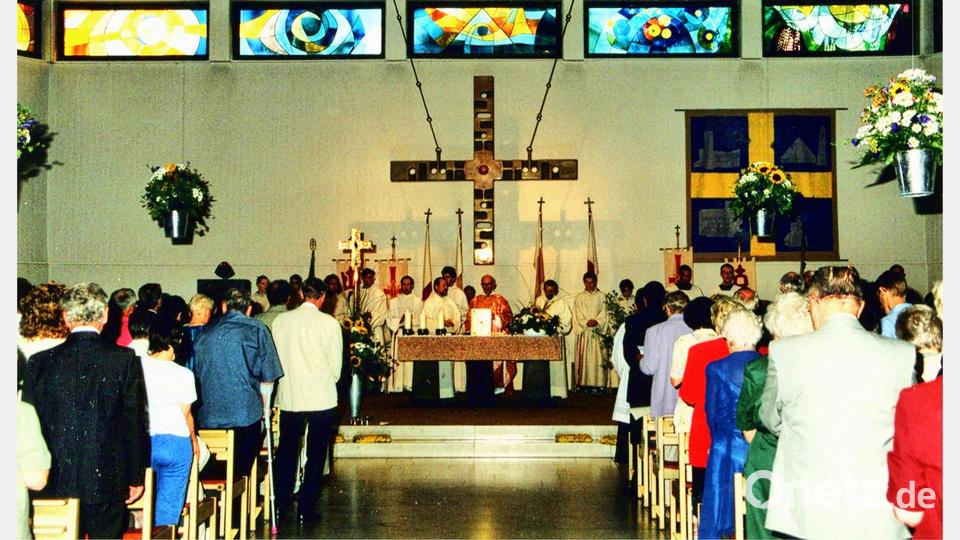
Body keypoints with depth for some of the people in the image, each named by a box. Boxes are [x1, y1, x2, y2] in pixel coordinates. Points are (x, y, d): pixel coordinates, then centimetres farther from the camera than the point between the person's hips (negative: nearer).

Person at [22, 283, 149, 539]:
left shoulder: (39, 362, -2)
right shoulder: (125, 359, -6)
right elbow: (135, 423, -4)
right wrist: (137, 477, 6)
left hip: (57, 483, 1)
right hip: (108, 480, -1)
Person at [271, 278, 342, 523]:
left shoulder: (280, 321, -2)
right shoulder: (329, 323, -10)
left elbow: (275, 357, 5)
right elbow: (336, 364, -4)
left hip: (289, 396, 3)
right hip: (321, 398, -3)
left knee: (286, 451, 16)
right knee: (316, 455, 7)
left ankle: (281, 503, 22)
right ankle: (306, 508, 9)